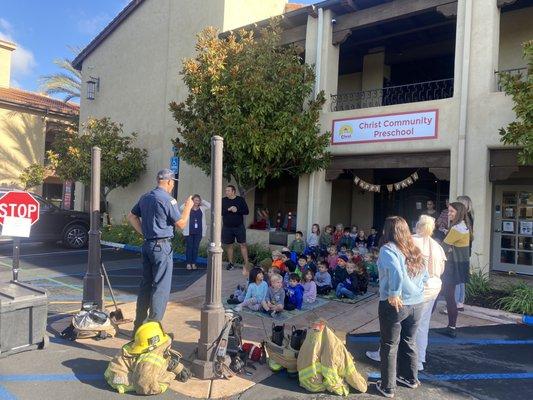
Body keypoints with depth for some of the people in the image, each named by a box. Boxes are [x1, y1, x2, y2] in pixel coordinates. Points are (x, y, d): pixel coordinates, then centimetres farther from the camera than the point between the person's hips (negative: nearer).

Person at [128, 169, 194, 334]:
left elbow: (131, 217, 18)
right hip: (162, 246, -8)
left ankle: (138, 325, 23)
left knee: (146, 284, 15)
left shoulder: (145, 197, 11)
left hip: (147, 245, 8)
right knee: (161, 287, -1)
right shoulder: (168, 200, -14)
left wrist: (144, 232, 14)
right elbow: (181, 224, -10)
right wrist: (188, 207, 3)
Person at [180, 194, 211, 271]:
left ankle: (193, 263, 17)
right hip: (189, 232, -2)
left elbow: (209, 205, -3)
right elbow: (181, 208, -16)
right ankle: (188, 263, 11)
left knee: (196, 247, 8)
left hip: (199, 232, 3)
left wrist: (202, 201, 1)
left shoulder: (202, 208, 9)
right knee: (189, 247, 2)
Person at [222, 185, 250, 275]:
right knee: (229, 245, 8)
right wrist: (228, 210, -18)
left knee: (243, 244, -4)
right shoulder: (223, 200, 4)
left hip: (239, 226, -2)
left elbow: (246, 211, -2)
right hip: (227, 227, 2)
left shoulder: (240, 200, 0)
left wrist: (237, 210, -17)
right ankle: (230, 263, 20)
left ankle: (246, 264, -2)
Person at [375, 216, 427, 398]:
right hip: (417, 303, 6)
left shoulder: (387, 249, -13)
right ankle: (410, 378, 39)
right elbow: (425, 275, 12)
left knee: (389, 346, 9)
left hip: (395, 304, -6)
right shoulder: (414, 250, 7)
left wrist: (394, 294, -22)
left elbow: (395, 271, -29)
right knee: (409, 342, 23)